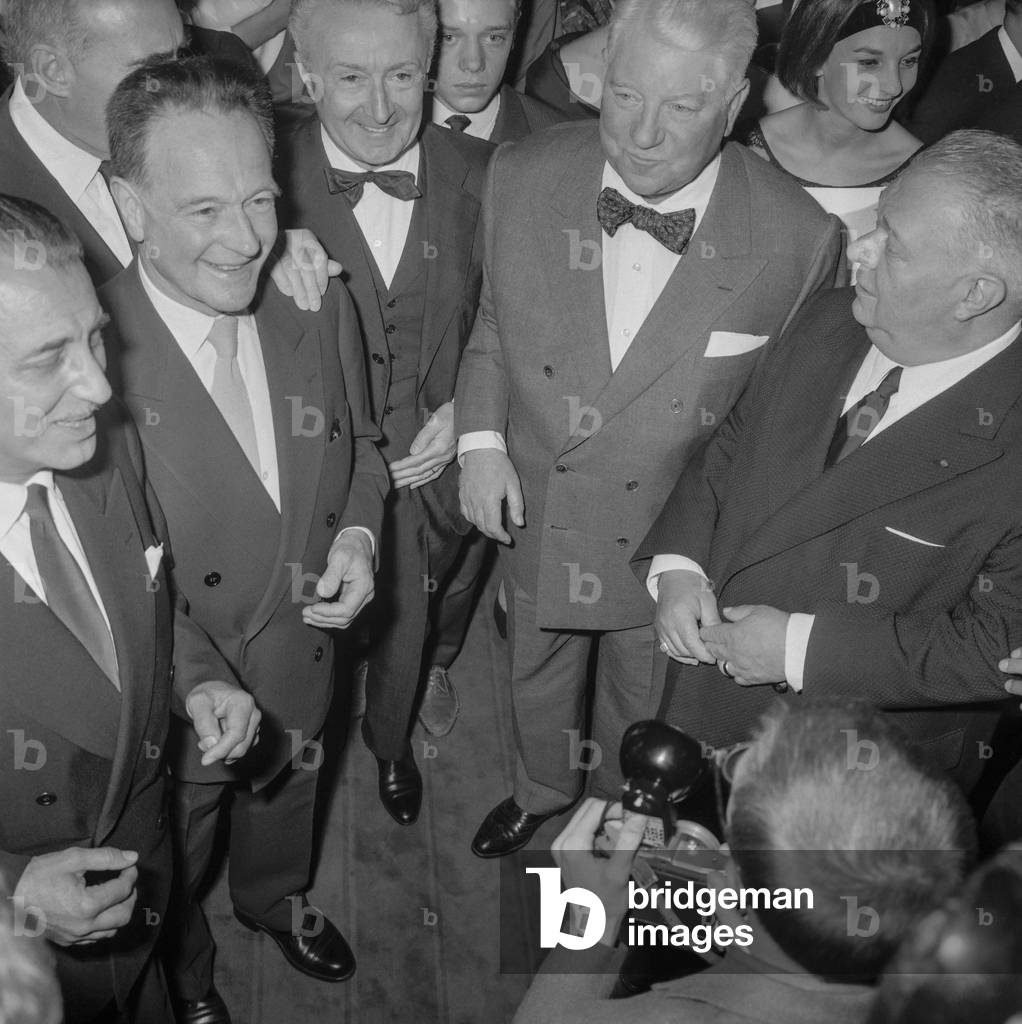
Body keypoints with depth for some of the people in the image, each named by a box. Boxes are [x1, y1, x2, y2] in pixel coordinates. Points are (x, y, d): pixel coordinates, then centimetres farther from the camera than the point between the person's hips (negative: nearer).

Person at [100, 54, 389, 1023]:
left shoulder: (319, 306, -14)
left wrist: (357, 534, -15)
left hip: (302, 652, 5)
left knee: (287, 799, 34)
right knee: (172, 864, 26)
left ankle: (277, 900, 67)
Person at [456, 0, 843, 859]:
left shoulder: (800, 238, -23)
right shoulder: (521, 178, -16)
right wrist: (481, 438, -11)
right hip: (538, 521, 2)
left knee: (643, 703, 25)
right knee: (536, 677, 28)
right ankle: (542, 791, 61)